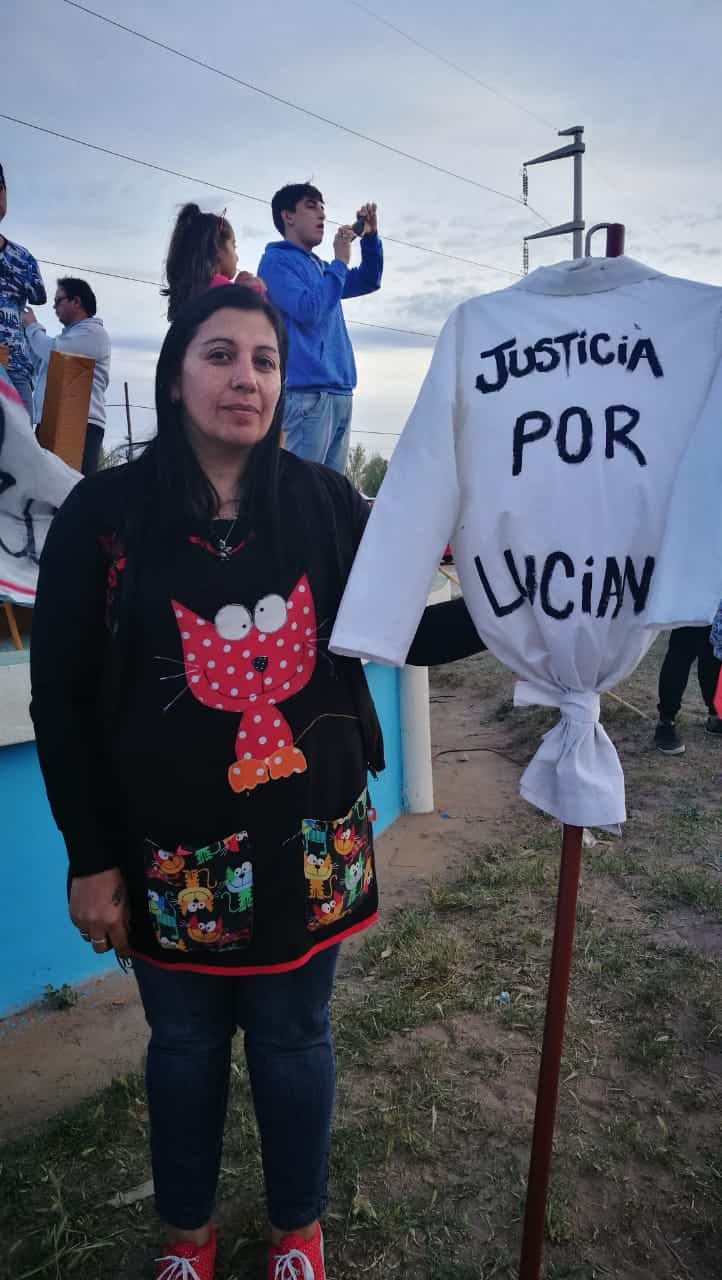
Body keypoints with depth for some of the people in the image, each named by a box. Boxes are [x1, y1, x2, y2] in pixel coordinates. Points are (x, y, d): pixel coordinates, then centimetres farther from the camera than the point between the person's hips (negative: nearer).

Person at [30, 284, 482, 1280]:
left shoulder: (325, 504, -4)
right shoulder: (105, 512, -9)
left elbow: (400, 635, 3)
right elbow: (62, 696, -5)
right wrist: (90, 859, -4)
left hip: (306, 838, 1)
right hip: (171, 850, 0)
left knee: (294, 1041, 19)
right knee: (184, 1044, 20)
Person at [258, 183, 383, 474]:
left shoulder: (321, 267, 24)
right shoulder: (276, 260, 1)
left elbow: (368, 282, 33)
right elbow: (309, 310, -13)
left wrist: (370, 237, 17)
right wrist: (340, 261, -3)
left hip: (341, 393, 8)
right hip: (306, 393, -8)